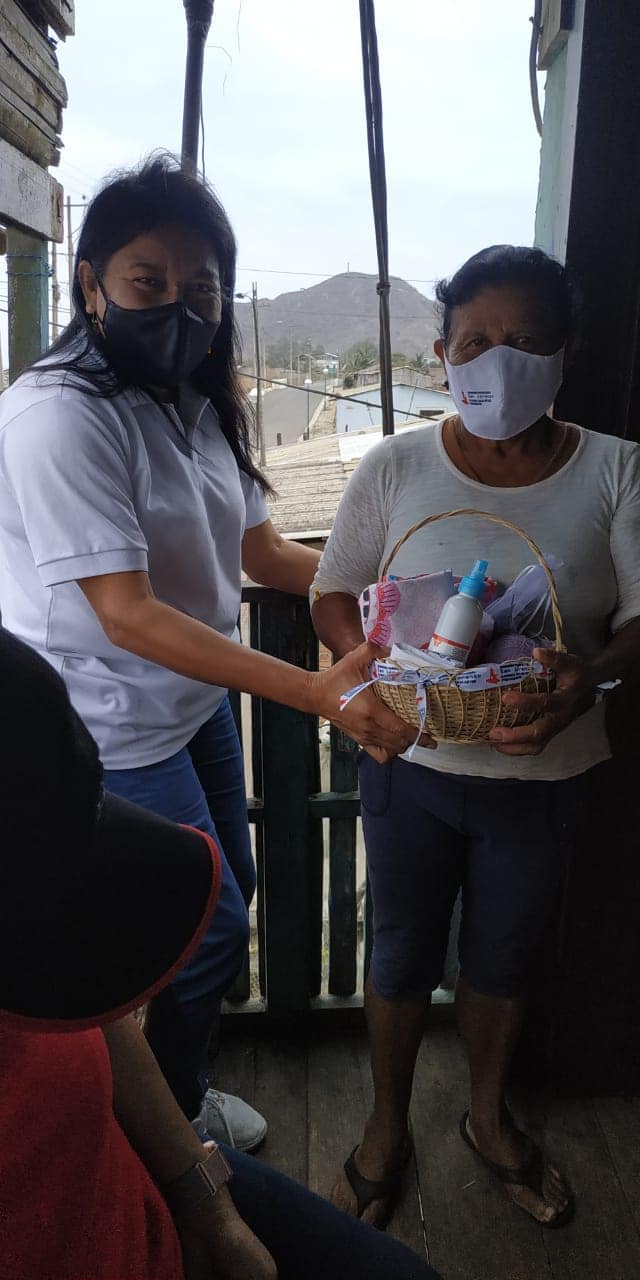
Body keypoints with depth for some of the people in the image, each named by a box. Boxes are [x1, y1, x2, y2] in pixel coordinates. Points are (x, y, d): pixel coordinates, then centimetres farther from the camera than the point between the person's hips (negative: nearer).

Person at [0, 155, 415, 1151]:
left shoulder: (196, 405, 5)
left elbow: (261, 551, 9)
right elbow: (129, 616, -30)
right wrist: (318, 694, -36)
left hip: (197, 698, 9)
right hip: (112, 731, -8)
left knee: (230, 894, 19)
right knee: (209, 931, 4)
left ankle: (174, 1093, 46)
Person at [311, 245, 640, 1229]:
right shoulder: (395, 466, -7)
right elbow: (333, 595, -1)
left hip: (544, 777, 1)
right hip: (411, 767, 0)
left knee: (503, 958, 22)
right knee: (403, 953, 18)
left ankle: (490, 1118, 52)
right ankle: (387, 1127, 46)